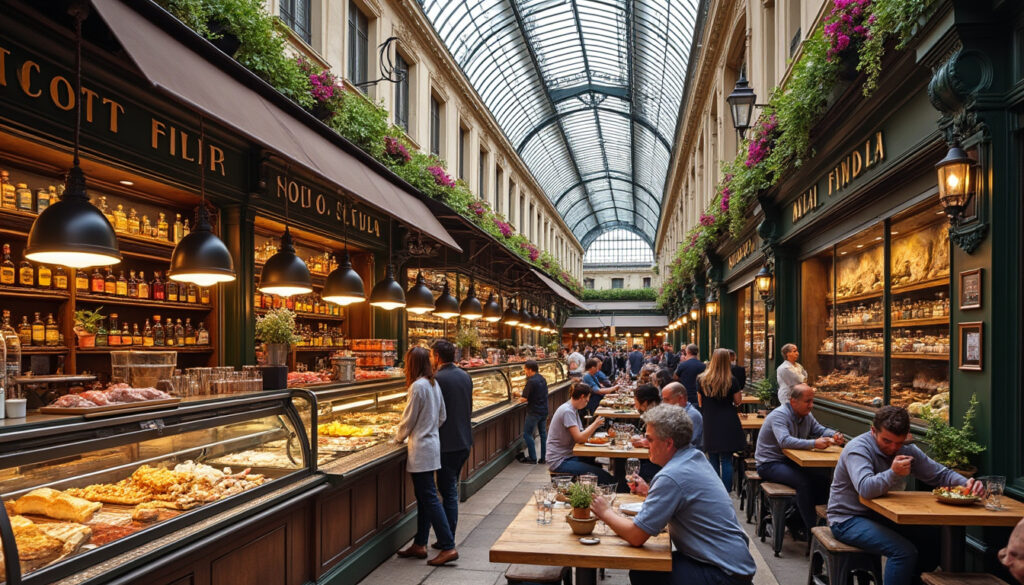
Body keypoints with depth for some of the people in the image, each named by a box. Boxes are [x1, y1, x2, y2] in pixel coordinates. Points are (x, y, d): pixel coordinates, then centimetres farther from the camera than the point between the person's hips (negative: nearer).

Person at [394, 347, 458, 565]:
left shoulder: (418, 386, -18)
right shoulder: (434, 384, 8)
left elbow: (408, 419, -11)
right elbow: (442, 417, 14)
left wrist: (398, 438, 6)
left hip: (421, 449, -9)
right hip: (432, 443, 9)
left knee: (430, 499, -5)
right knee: (424, 498, 15)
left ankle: (448, 547, -4)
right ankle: (419, 544, 24)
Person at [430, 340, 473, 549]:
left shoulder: (438, 379, -17)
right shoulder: (465, 376, 8)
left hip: (448, 443, -8)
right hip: (465, 440, 8)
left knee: (448, 491, 1)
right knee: (451, 489, 18)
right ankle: (448, 535, 26)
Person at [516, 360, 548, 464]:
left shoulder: (531, 381, -19)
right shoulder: (542, 379, 7)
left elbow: (525, 398, -20)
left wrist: (520, 400, 2)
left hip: (534, 411, -8)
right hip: (544, 410, 8)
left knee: (527, 434, 2)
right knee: (543, 433, 13)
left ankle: (532, 458, 4)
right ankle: (544, 457, 16)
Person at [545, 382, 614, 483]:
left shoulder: (573, 410, 13)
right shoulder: (567, 411, -17)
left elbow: (580, 433, 11)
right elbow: (579, 438, -20)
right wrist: (595, 424, -10)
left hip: (568, 455, 10)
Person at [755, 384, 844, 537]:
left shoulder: (806, 415, 7)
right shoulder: (779, 415, -22)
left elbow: (820, 430, 9)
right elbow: (785, 441, -37)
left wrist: (834, 435, -14)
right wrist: (814, 444, -46)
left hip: (790, 461, 9)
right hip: (770, 464, -9)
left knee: (824, 477, -8)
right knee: (804, 482, -29)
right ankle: (812, 530, -20)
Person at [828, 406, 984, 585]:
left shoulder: (907, 450, 3)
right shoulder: (857, 449, -20)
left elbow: (941, 474, 10)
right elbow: (865, 489, -34)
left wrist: (966, 483, -10)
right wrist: (893, 473, -46)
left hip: (881, 516, 8)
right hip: (848, 520, -8)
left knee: (934, 539, -2)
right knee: (905, 551, -25)